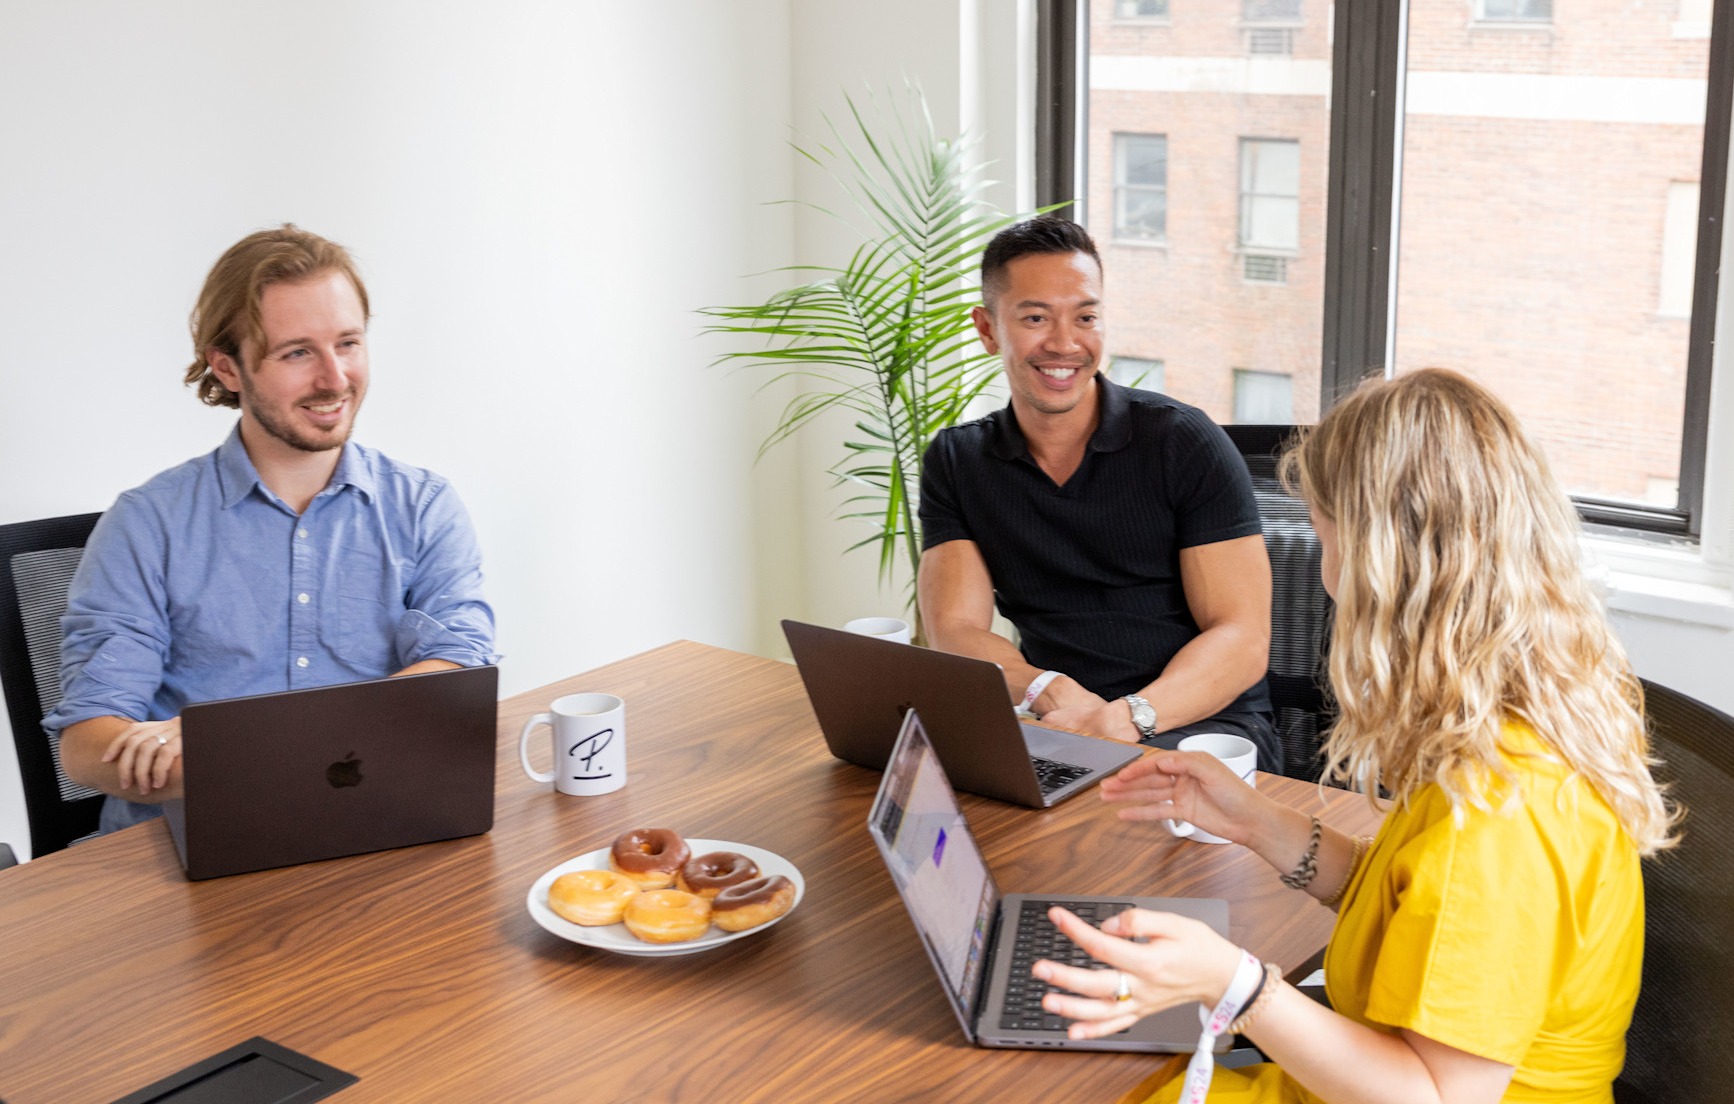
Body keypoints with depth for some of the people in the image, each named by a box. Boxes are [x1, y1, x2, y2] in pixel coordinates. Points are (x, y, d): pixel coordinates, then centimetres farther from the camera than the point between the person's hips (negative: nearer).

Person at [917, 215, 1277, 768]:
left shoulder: (1184, 441, -2)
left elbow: (1242, 640, -8)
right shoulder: (955, 463, 9)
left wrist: (1128, 717, -27)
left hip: (1201, 723, -3)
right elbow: (954, 634, -2)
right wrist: (1051, 693, -24)